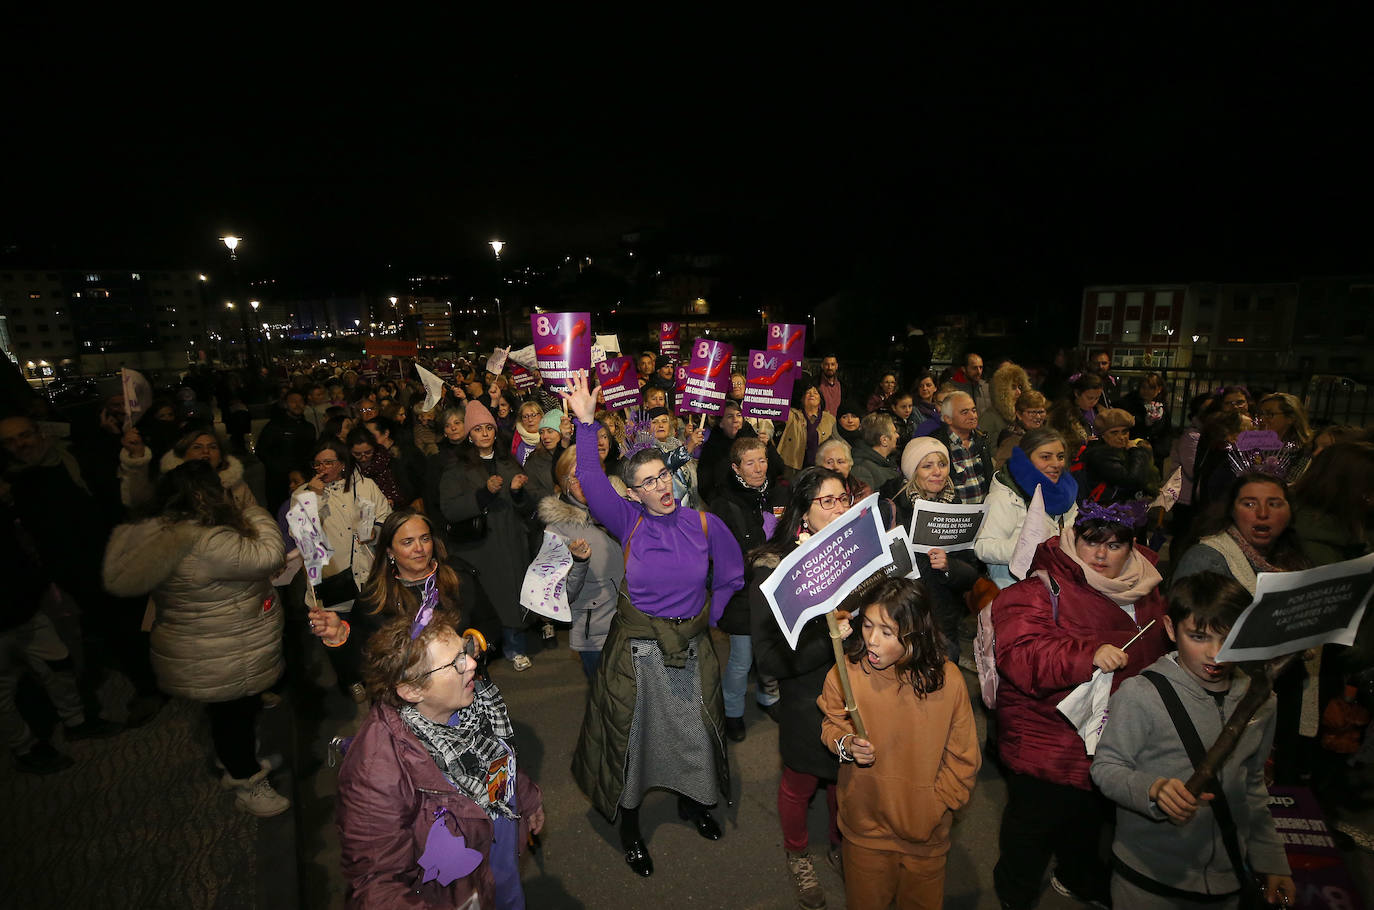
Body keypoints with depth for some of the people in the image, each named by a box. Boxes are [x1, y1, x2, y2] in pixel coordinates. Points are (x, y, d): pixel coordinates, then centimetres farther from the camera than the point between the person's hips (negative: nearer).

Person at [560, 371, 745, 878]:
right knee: (633, 738, 14)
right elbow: (592, 483, -24)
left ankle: (692, 803, 50)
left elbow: (731, 579, 4)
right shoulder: (629, 522, -10)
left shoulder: (705, 524, -8)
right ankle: (630, 827, 40)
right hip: (636, 650, -1)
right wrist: (586, 421, -31)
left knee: (695, 734, 18)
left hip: (691, 650, 1)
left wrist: (707, 618, 1)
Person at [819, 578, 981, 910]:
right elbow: (831, 724, -1)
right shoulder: (847, 671, -21)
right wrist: (846, 743, -20)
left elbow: (963, 758, -8)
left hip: (924, 832, 0)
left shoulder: (947, 680, -22)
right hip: (864, 823, 1)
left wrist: (936, 807, -7)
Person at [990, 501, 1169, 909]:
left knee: (1089, 819, 28)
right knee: (1034, 823, 12)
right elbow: (1020, 655, -33)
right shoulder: (1040, 589, -21)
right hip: (1047, 748, -6)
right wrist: (1089, 656, -41)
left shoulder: (1146, 592, 4)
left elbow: (1159, 653, 24)